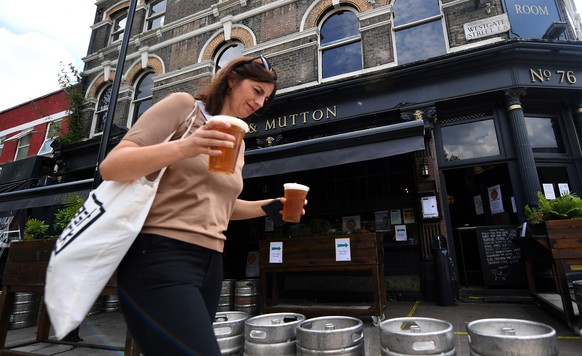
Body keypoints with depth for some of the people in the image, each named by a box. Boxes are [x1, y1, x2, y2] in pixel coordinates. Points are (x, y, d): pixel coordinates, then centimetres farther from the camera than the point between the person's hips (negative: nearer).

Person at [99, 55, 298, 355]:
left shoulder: (237, 142, 17)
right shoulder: (184, 105, -1)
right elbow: (110, 168, -8)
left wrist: (268, 206, 8)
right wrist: (183, 148, -25)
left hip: (209, 264, 7)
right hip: (160, 259, -7)